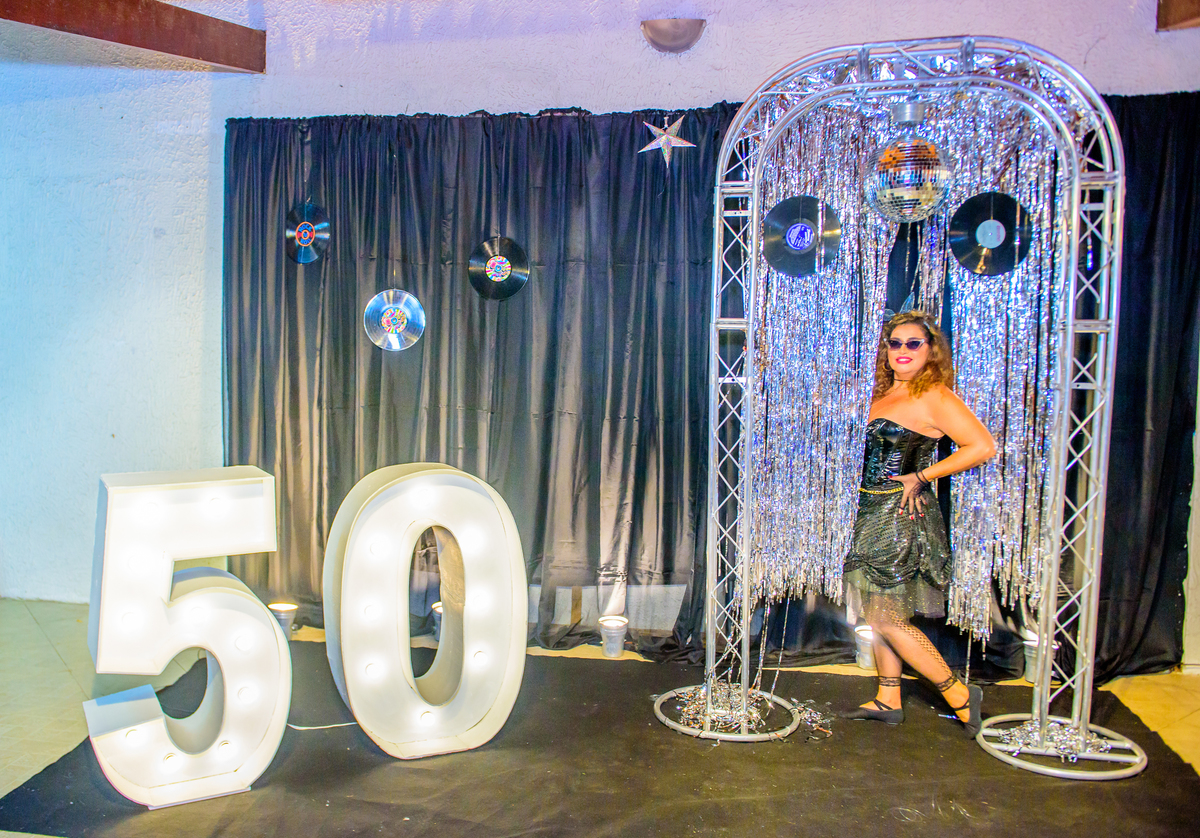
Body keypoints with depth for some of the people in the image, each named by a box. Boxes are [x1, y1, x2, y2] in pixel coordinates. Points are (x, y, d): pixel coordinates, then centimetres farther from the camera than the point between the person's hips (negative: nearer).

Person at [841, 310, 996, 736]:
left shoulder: (934, 397, -13)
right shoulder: (884, 394, 11)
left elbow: (984, 447, -20)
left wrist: (921, 477, -15)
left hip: (903, 517, -8)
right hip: (873, 513, 8)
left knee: (887, 617, -4)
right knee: (878, 613, 13)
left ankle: (958, 694, 10)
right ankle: (888, 700, 26)